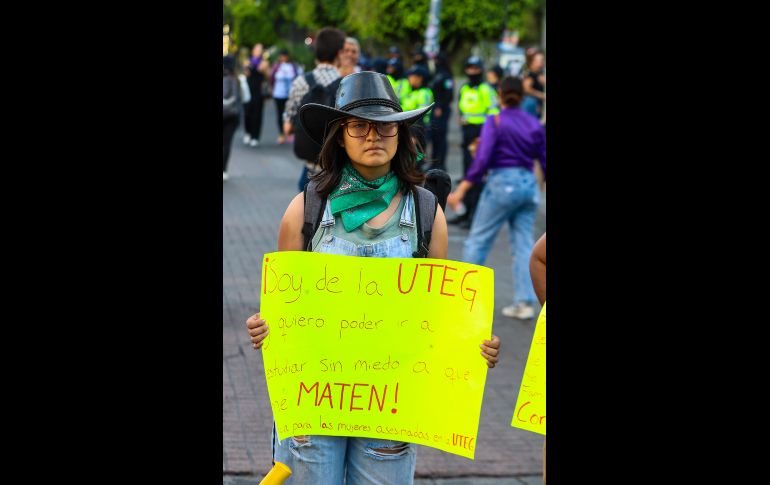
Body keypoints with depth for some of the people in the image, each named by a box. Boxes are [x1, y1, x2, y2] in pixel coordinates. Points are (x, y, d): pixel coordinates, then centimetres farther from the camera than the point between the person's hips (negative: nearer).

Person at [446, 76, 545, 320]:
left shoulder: (495, 122, -7)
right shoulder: (535, 124, 6)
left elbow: (482, 160, -15)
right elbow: (544, 161, 8)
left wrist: (460, 190, -12)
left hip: (502, 183, -5)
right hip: (529, 184, 5)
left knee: (477, 241, 7)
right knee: (523, 245, 8)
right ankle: (525, 303, 5)